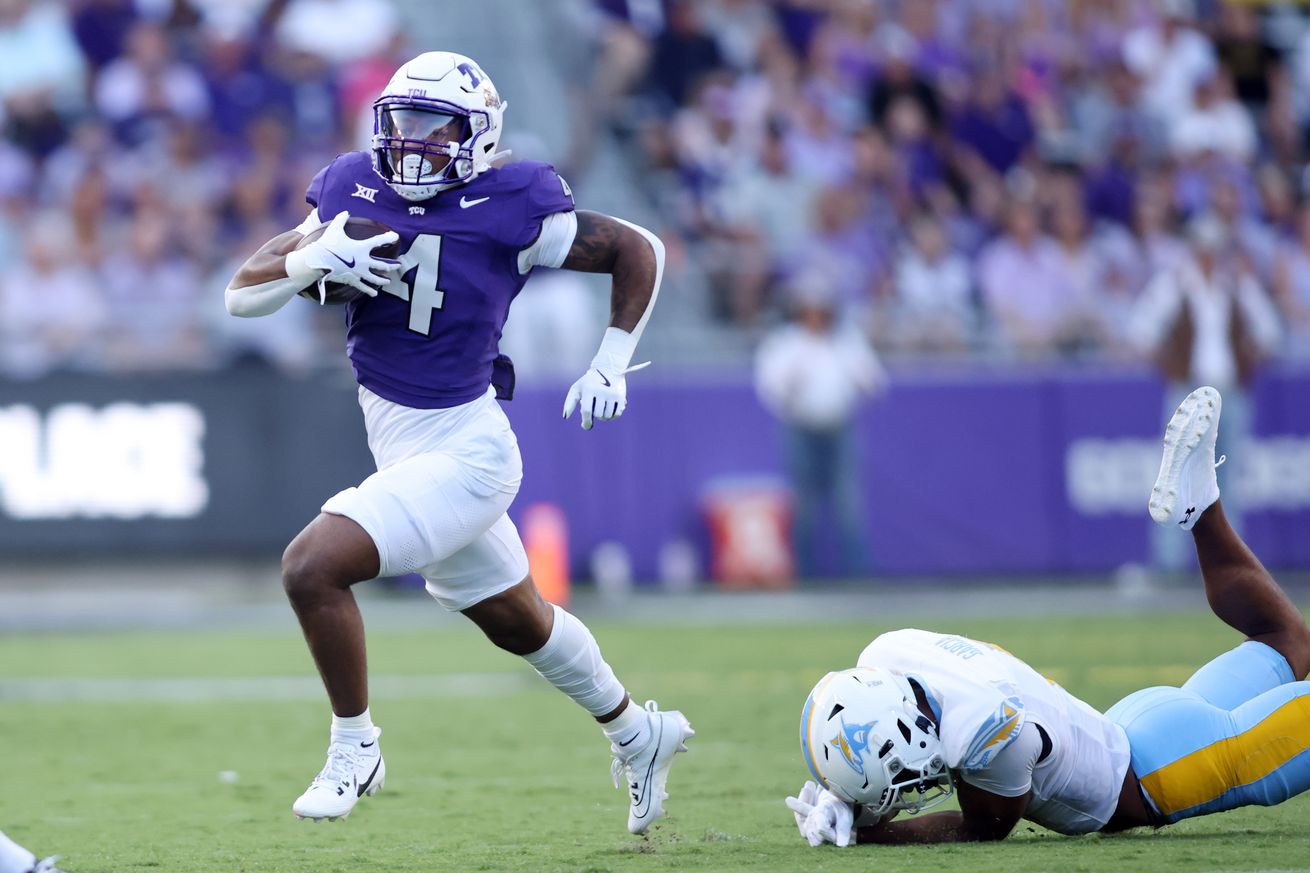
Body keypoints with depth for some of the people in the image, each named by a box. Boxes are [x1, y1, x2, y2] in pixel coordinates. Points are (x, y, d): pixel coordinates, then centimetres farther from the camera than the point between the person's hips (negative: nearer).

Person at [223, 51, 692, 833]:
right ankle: (637, 734, 46)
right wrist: (313, 259, -19)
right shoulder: (354, 195, -1)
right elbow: (242, 295, -1)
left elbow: (641, 250, -3)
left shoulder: (510, 212, -15)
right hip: (401, 445, 7)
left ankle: (354, 748, 0)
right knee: (517, 620, 24)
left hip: (462, 451, -7)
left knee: (312, 567, -20)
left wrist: (611, 366, -5)